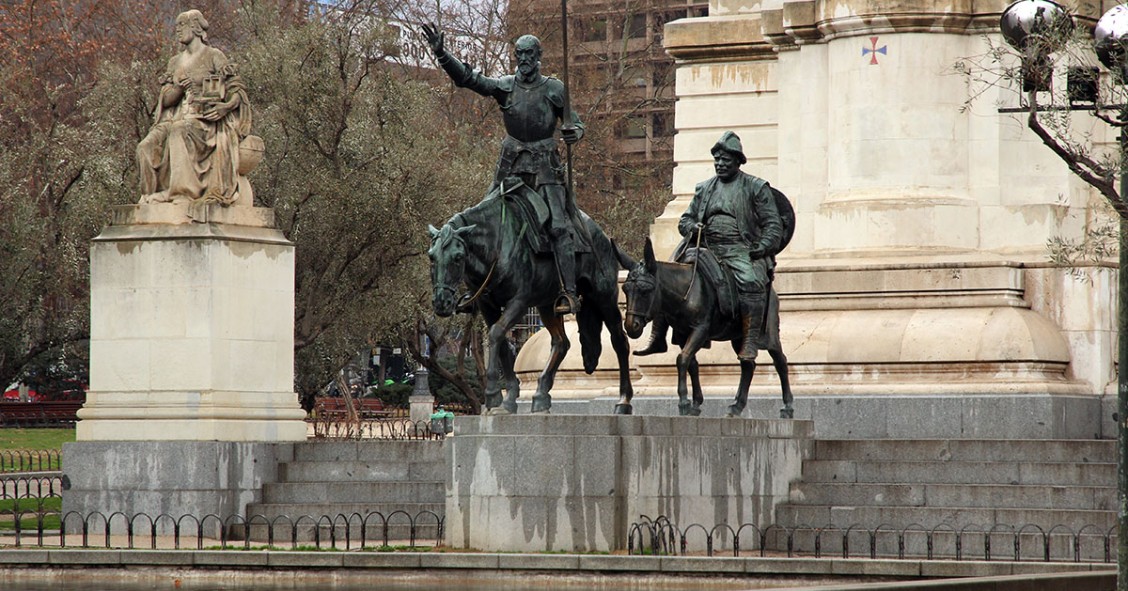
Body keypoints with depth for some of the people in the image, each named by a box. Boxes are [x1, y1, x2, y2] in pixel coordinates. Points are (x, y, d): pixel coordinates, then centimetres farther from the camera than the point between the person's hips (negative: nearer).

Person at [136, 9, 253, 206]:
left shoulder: (214, 57, 3)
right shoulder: (175, 62, 20)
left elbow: (238, 91, 0)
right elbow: (165, 99, 12)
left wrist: (226, 106, -21)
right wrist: (179, 88, -10)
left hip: (205, 120, -5)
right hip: (176, 119, 5)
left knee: (179, 133, -39)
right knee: (146, 147, -23)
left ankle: (183, 192, -43)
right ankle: (150, 195, -20)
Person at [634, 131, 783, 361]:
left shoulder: (756, 188, 7)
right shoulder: (704, 189, 20)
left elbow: (773, 225, 4)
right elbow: (684, 220, 24)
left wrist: (763, 248, -14)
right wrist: (692, 227, -1)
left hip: (740, 249, -5)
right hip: (706, 248, 5)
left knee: (751, 281, -36)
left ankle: (749, 342, -36)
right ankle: (657, 337, -4)